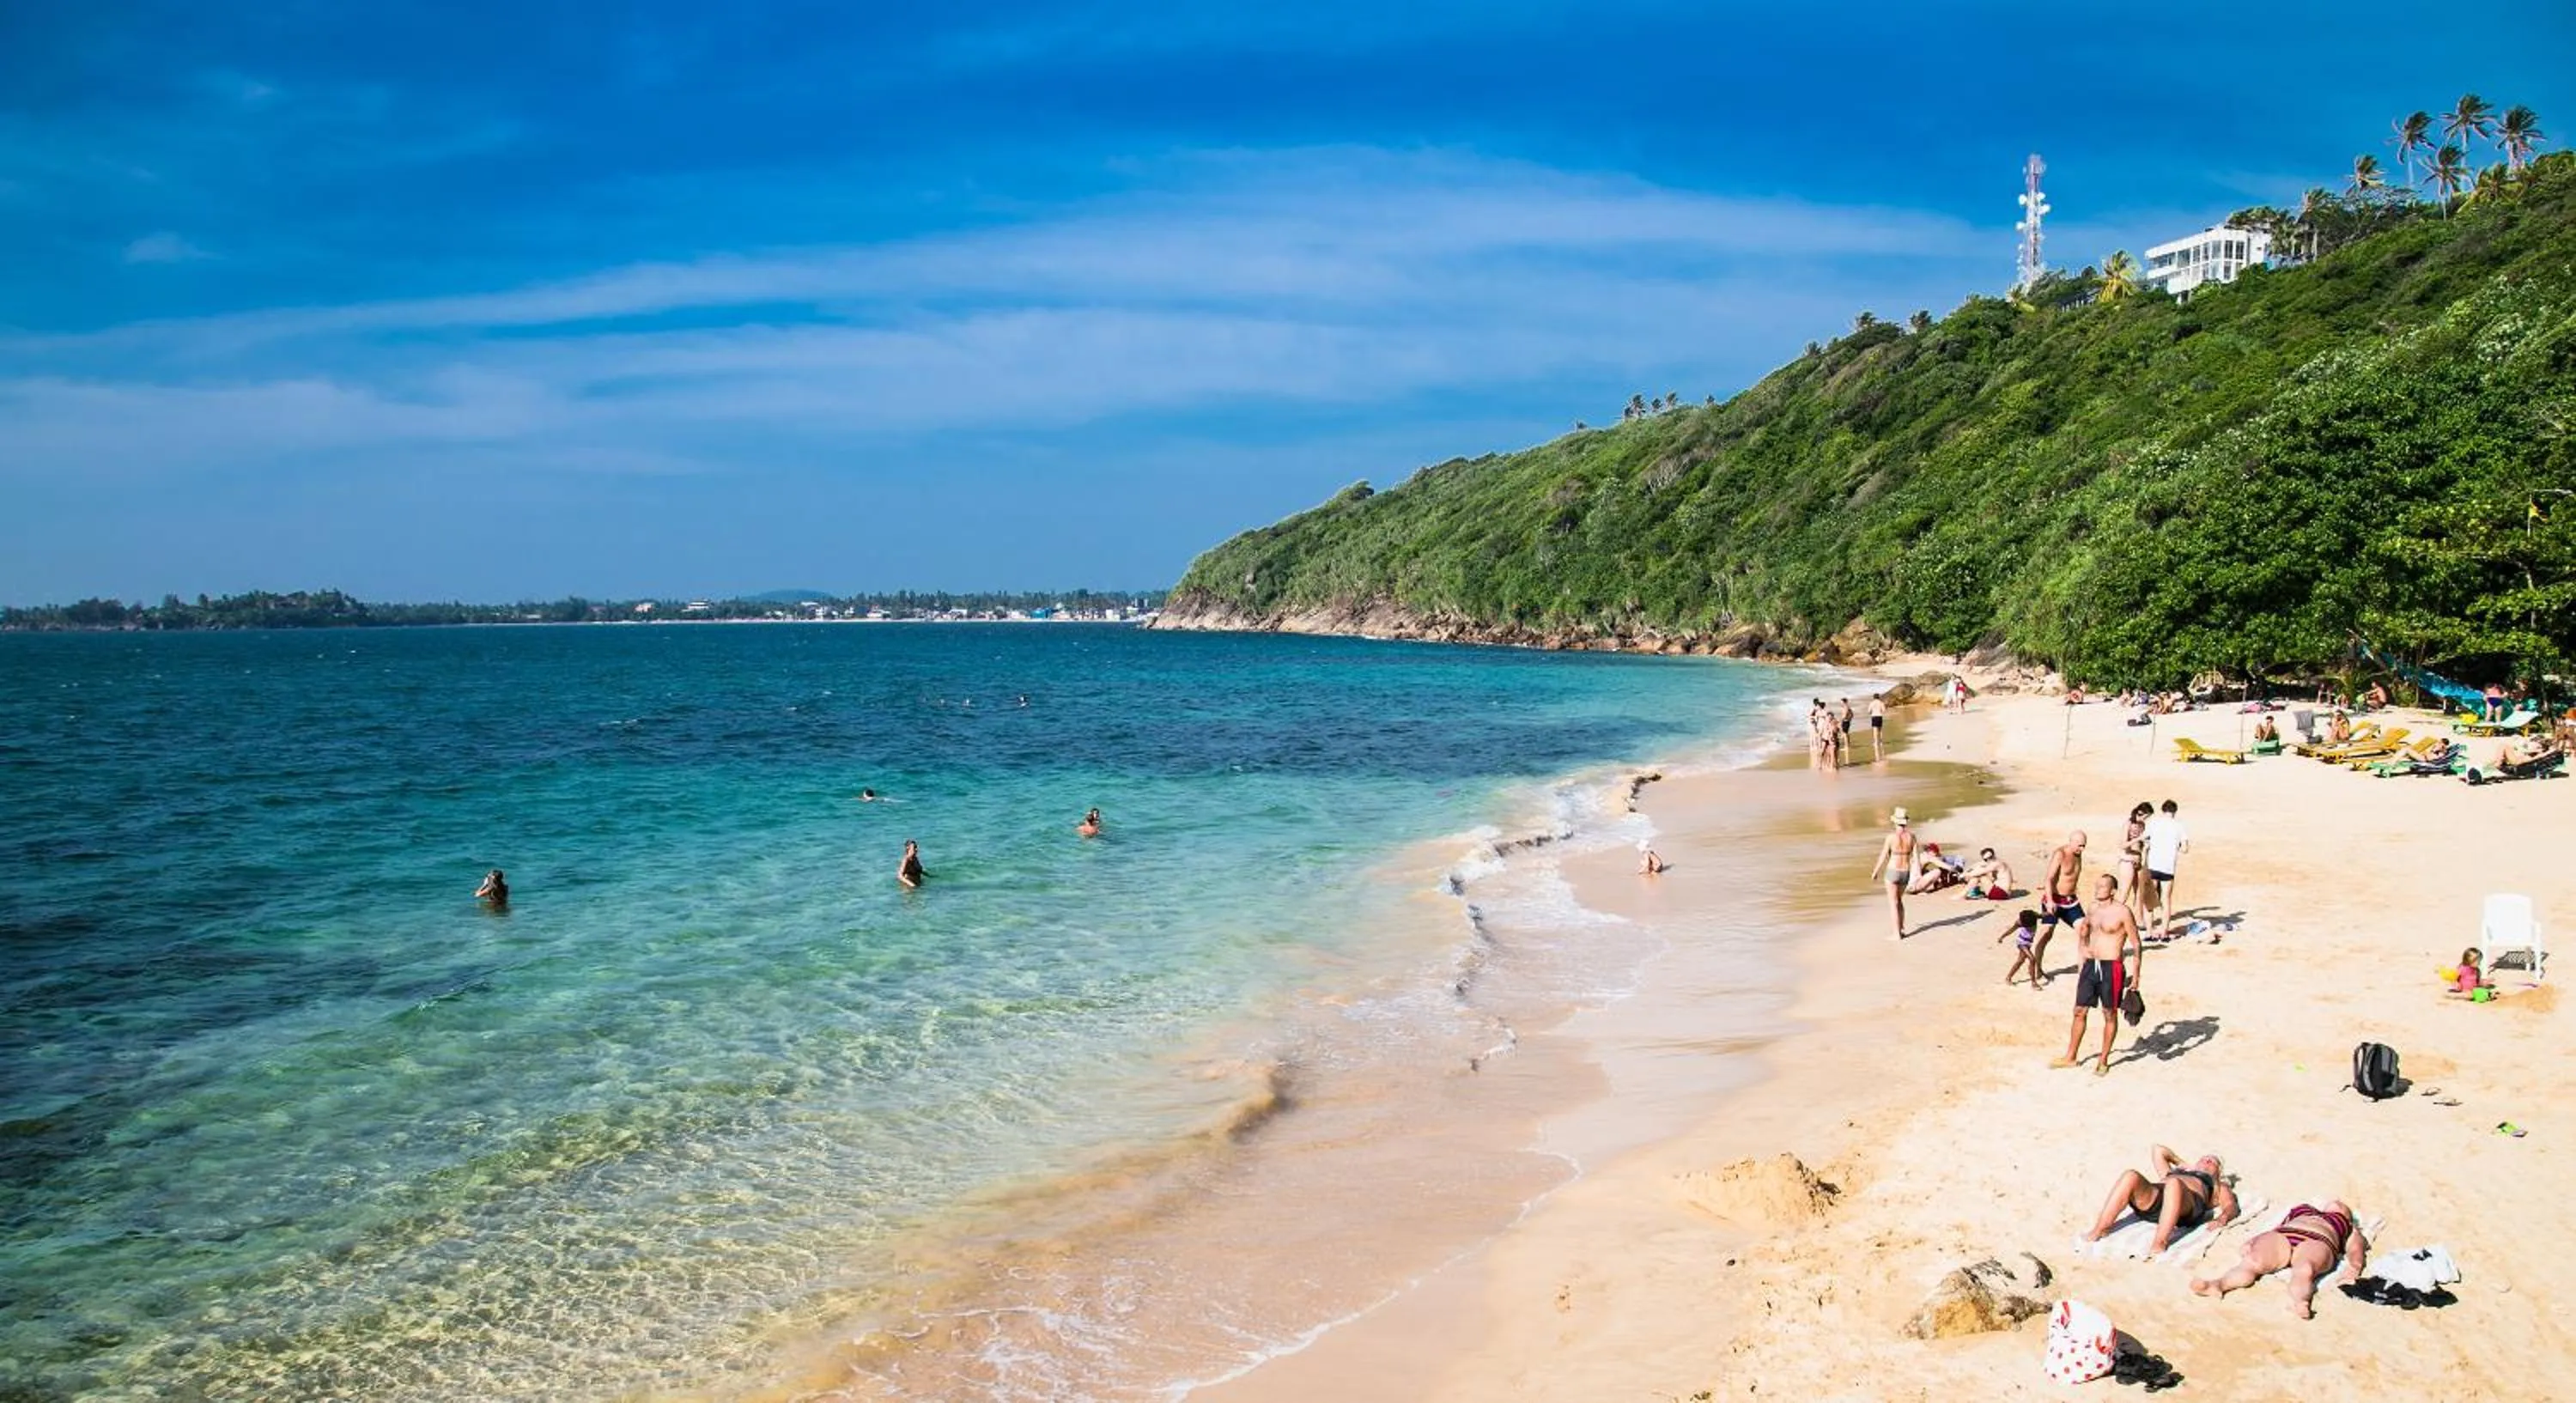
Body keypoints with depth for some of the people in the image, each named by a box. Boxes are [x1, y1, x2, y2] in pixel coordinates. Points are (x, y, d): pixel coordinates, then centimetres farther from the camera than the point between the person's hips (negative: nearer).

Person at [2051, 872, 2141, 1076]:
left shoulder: (2122, 912, -10)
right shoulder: (2093, 910, 9)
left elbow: (2136, 944, -7)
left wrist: (2136, 975, -10)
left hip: (2112, 968, -6)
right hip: (2090, 965, 6)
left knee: (2110, 1014, 6)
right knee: (2079, 1011, 9)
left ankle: (2104, 1061, 17)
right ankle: (2071, 1057, 19)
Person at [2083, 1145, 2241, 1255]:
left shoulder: (2217, 1186, 36)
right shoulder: (2172, 1173, 45)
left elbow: (2231, 1206, 16)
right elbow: (2158, 1151, 56)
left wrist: (2222, 1218, -4)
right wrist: (2182, 1164, 61)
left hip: (2188, 1207, -3)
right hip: (2151, 1201, 3)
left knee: (2173, 1183, -40)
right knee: (2130, 1176, -31)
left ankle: (2160, 1243, -48)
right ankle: (2100, 1230, -38)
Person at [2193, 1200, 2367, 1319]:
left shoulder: (2349, 1228, 36)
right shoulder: (2302, 1209, 42)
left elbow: (2356, 1248, 17)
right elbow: (2276, 1228, 30)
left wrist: (2354, 1267, -7)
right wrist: (2253, 1242, 9)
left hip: (2317, 1243, -1)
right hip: (2280, 1237, 1)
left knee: (2304, 1270, -40)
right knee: (2251, 1262, -32)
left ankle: (2298, 1301, -68)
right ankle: (2218, 1284, -60)